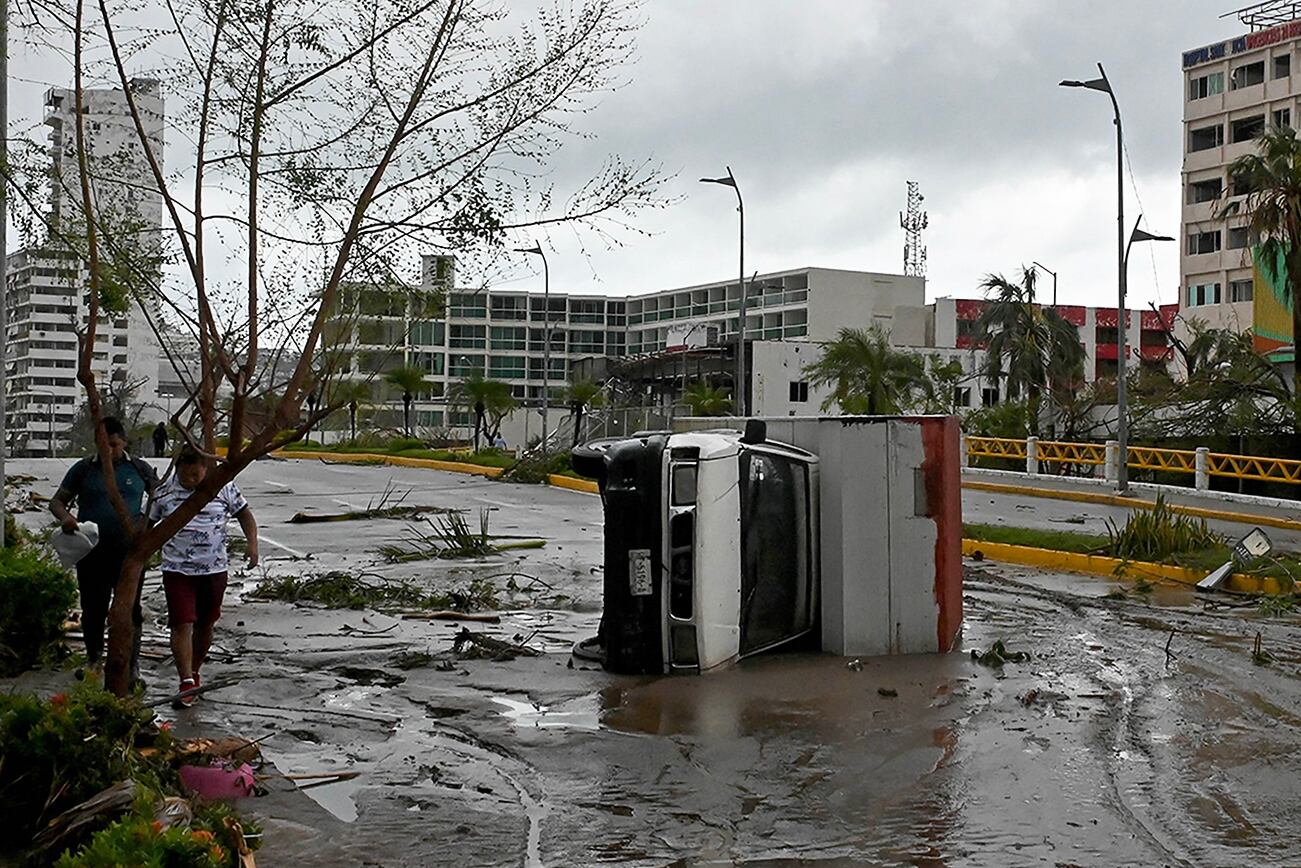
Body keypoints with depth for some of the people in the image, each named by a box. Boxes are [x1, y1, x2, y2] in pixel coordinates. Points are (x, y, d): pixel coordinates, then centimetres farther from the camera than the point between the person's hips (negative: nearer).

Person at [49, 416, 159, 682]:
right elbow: (57, 501, 6)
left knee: (129, 608, 1)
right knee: (93, 608, 9)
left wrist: (145, 524, -4)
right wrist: (65, 517, -17)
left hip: (129, 551, -1)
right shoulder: (83, 469, 3)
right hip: (91, 551, 1)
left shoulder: (139, 469, 4)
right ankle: (94, 658, 27)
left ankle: (132, 665, 9)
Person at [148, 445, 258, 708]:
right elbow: (149, 524, 11)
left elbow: (244, 514, 7)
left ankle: (195, 671, 33)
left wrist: (252, 542, -8)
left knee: (205, 625, 13)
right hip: (177, 570, -1)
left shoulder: (224, 487, -2)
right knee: (182, 625, -11)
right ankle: (187, 682, -12)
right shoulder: (164, 492, 0)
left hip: (213, 570, 1)